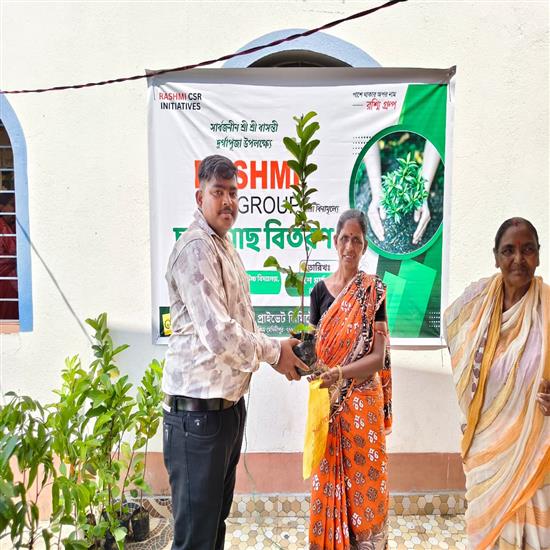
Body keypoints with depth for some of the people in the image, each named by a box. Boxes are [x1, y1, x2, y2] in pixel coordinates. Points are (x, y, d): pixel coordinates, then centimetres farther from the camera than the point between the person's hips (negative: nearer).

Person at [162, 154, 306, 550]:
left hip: (230, 403, 10)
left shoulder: (227, 248, 14)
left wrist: (277, 352, 6)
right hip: (199, 409, -9)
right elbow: (219, 335, -26)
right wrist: (274, 351, -12)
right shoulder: (196, 249, -17)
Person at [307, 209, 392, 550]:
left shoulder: (374, 290, -5)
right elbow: (314, 347, 10)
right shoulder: (321, 290, 5)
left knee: (364, 480, 8)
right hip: (328, 401, 3)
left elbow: (379, 357, -11)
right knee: (329, 478, 12)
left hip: (363, 401, -2)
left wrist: (339, 373, -24)